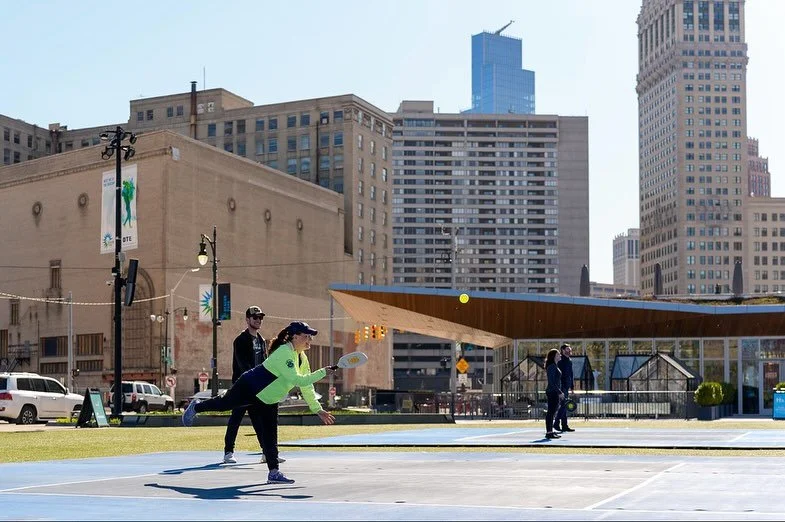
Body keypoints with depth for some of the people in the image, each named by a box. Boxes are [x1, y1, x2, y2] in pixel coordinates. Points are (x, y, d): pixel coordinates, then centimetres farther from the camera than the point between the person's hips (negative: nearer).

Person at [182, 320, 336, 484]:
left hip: (269, 399, 7)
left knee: (270, 436, -1)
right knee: (223, 403, 16)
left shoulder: (302, 359, -4)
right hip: (249, 388, -7)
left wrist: (318, 409, -1)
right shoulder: (284, 354, -32)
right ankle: (195, 408, 46)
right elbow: (297, 380, -42)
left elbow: (306, 386, 4)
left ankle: (273, 472, -3)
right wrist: (322, 372, -43)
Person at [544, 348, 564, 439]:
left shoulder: (555, 366, 16)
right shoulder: (552, 367, -14)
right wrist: (559, 392, -21)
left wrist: (559, 392, 21)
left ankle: (550, 432, 18)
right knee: (550, 412, -8)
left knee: (552, 412, 13)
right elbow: (552, 382, -20)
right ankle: (548, 433, -8)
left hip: (555, 392, 10)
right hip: (552, 392, -10)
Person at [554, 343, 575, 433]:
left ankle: (564, 426, 11)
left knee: (564, 405, 9)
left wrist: (572, 386, 20)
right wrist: (560, 387, -22)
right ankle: (556, 423, -5)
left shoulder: (569, 361, 16)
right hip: (562, 386, -9)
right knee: (563, 404, -12)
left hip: (567, 386, 9)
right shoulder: (560, 360, -12)